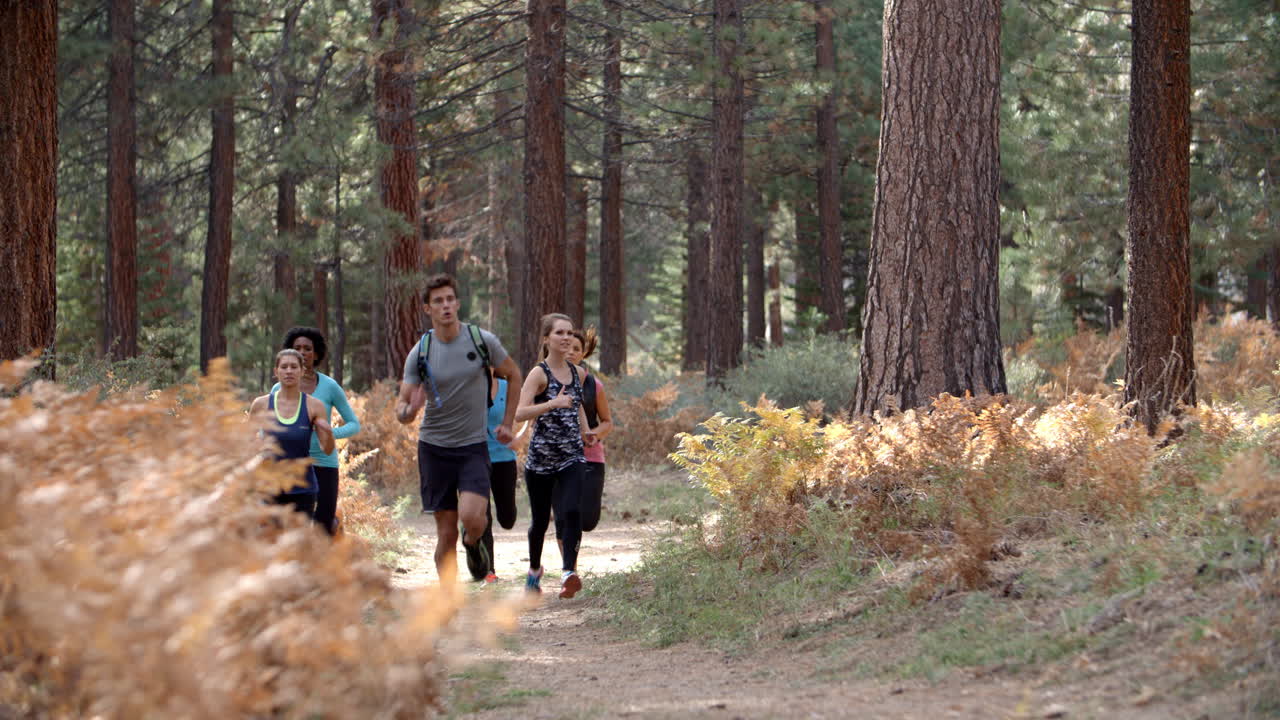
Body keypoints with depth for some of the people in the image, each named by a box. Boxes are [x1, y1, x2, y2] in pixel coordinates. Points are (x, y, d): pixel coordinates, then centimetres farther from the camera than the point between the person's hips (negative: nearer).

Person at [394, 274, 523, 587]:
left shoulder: (483, 340, -4)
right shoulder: (420, 353, -3)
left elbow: (513, 375, 13)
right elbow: (402, 403, -2)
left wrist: (507, 423, 9)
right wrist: (407, 411, -27)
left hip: (474, 446, -1)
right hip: (434, 446, 1)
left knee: (472, 517, -21)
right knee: (446, 532, 0)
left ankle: (472, 543, 14)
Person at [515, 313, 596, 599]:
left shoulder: (576, 373, 9)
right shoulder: (539, 374, -8)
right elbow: (519, 413, -21)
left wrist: (585, 431, 14)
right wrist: (553, 403, -30)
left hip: (572, 457, 3)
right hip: (541, 458, -3)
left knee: (573, 512, -18)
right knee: (540, 519, 9)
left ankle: (569, 573, -26)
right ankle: (534, 570, 34)